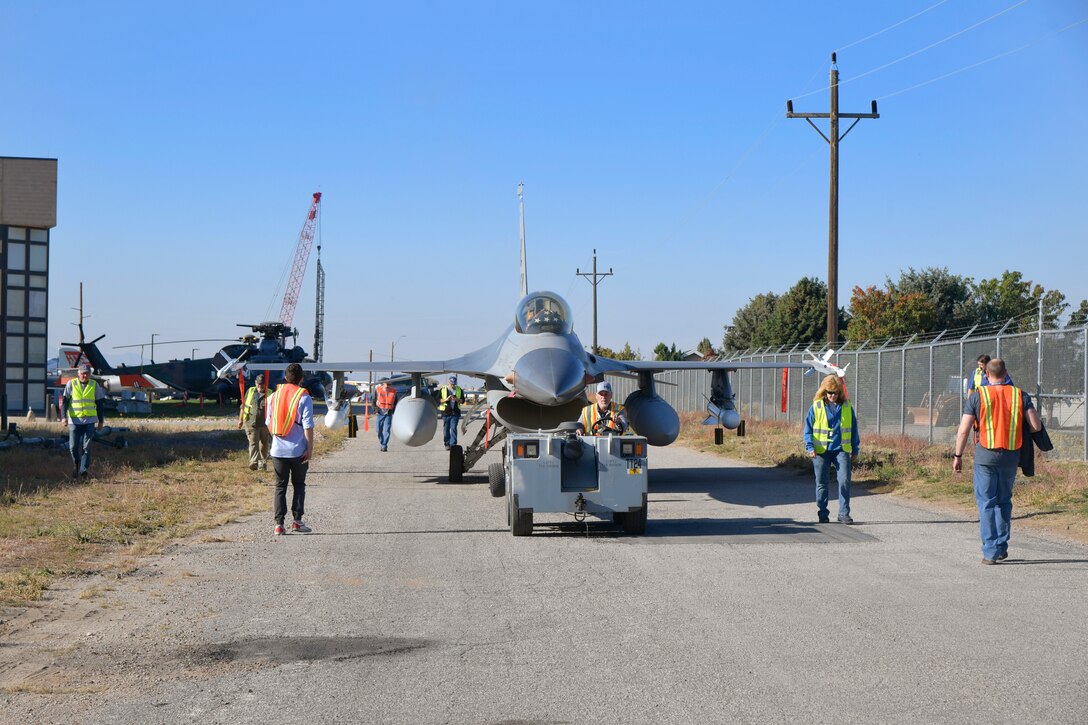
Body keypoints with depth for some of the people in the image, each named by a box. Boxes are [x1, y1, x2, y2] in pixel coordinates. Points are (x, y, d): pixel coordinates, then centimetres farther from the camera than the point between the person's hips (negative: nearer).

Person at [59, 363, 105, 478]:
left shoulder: (94, 385, 5)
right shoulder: (71, 384, 1)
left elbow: (99, 404, 11)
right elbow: (64, 402, 1)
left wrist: (101, 420, 11)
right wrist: (63, 417, -10)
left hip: (89, 420, 0)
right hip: (74, 420, 0)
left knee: (86, 446, -5)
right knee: (73, 446, 0)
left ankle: (83, 470, -2)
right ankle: (76, 463, 28)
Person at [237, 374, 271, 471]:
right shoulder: (250, 392, 9)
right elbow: (243, 406, 17)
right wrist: (240, 419, 17)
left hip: (265, 424, 0)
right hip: (251, 423, 0)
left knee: (264, 444, 10)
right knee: (253, 443, -13)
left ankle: (263, 463, 25)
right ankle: (253, 462, -25)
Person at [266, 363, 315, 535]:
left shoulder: (273, 397, 5)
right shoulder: (304, 398, -8)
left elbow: (269, 423, 11)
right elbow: (308, 426, -12)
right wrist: (310, 449, -8)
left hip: (278, 450, 3)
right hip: (298, 450, -3)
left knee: (280, 487, 6)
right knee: (299, 485, 11)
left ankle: (279, 523, 0)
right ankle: (297, 521, 6)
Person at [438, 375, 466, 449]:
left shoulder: (459, 390, 8)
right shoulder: (442, 390, 3)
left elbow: (463, 400, 9)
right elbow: (438, 400, 0)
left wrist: (457, 399, -12)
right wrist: (446, 399, -16)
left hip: (455, 412, 0)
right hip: (446, 412, 0)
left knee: (453, 428, -8)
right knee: (446, 429, 5)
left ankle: (453, 444, -9)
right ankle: (447, 444, 15)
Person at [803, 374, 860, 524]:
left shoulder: (847, 407, 5)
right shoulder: (816, 407, 0)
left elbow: (853, 429, 13)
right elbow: (808, 429, 3)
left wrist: (855, 450, 12)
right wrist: (810, 447, -9)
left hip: (841, 450, 1)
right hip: (821, 451, 0)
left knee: (845, 481, -10)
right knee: (822, 483, 6)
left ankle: (844, 514, -3)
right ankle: (823, 514, 17)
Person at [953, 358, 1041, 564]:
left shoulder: (978, 396, -4)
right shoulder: (1020, 395, 1)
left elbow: (963, 430, -6)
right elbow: (1036, 426, -4)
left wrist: (958, 456, 4)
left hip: (985, 455, -3)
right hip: (1011, 456, 3)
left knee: (986, 503, 3)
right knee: (1004, 502, 17)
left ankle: (990, 552, -2)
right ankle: (1001, 548, 21)